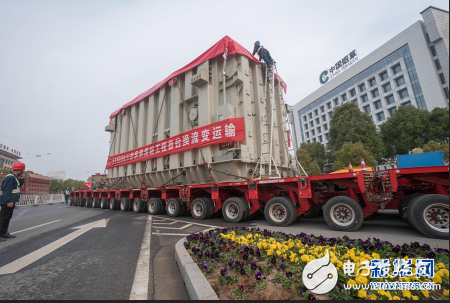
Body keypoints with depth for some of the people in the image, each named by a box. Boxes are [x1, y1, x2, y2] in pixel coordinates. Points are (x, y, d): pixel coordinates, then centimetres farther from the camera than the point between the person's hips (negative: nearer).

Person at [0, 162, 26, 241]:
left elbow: (19, 185, 22)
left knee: (7, 218, 15)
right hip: (8, 202, -10)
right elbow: (7, 190, -23)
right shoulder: (10, 177, -17)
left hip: (11, 201, 10)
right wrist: (9, 201, -25)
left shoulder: (14, 177, 14)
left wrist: (21, 179, 8)